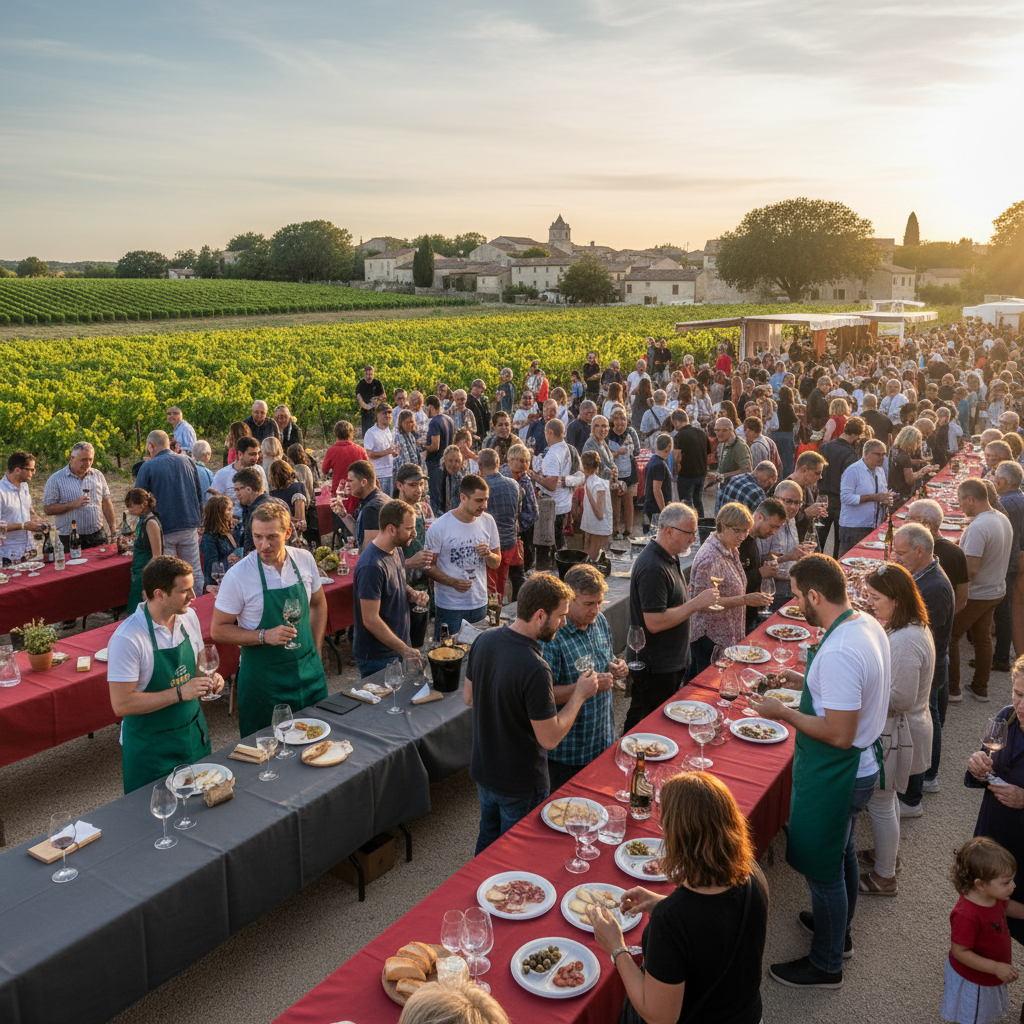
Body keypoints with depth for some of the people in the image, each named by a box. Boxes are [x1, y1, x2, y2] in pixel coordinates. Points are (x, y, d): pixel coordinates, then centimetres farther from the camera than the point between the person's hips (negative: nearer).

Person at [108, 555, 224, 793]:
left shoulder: (189, 617, -2)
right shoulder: (127, 639, -24)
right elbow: (121, 704, -24)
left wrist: (209, 677, -6)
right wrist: (179, 693, -26)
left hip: (193, 733, 6)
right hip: (150, 746, -6)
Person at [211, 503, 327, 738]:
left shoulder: (304, 560, -4)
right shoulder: (238, 576, -17)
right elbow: (218, 630, -10)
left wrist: (314, 652, 6)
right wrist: (265, 636, -23)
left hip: (309, 672, 4)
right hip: (264, 676, -4)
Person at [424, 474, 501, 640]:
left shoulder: (488, 522, 2)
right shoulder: (439, 527, -12)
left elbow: (496, 563, 10)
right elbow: (428, 566, -9)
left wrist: (489, 555, -13)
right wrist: (453, 582, -24)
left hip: (480, 604, 4)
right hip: (449, 606, -4)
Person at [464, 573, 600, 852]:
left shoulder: (484, 640, -9)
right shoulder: (534, 669, -33)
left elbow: (468, 697, 5)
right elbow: (550, 738, -24)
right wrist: (580, 694, -14)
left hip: (483, 770, 7)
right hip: (521, 785, -7)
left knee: (487, 841, 28)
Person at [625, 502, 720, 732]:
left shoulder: (669, 558, 9)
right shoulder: (653, 568, -25)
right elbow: (654, 622, -28)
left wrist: (700, 602, 11)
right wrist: (696, 604, -24)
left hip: (671, 663, 10)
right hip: (656, 667, -10)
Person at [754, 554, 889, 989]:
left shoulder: (838, 653, -34)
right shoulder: (868, 625, -2)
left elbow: (840, 734, -31)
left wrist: (784, 713, -21)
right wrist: (806, 682, 10)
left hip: (834, 777, -10)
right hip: (863, 763, 10)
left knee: (822, 870, 10)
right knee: (842, 852, 29)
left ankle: (825, 965, 30)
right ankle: (838, 929, 51)